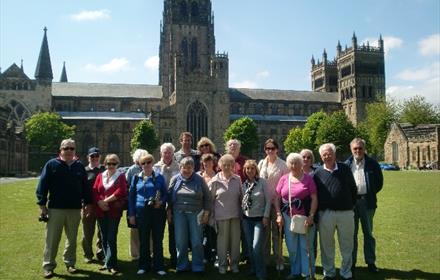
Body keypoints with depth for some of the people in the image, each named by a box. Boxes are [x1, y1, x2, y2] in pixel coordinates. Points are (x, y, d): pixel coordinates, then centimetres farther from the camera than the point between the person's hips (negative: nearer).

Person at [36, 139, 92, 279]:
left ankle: (70, 263, 25)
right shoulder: (51, 164, -2)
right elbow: (42, 185, -4)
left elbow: (85, 186, 12)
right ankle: (48, 266, 13)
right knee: (52, 239, 2)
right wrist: (42, 204, -8)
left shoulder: (79, 166, 9)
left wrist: (87, 203, 9)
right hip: (55, 209, -3)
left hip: (75, 209, 3)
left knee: (72, 239, 12)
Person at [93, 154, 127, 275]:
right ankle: (108, 261, 22)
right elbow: (94, 191, 5)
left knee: (111, 238, -6)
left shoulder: (121, 176, 2)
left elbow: (120, 191, -12)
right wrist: (100, 203, -11)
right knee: (104, 238, 10)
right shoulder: (100, 176, 14)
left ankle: (110, 264, 0)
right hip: (101, 211, 5)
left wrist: (106, 200, -13)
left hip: (114, 211, -4)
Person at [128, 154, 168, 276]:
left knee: (158, 240, 4)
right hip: (141, 212, 1)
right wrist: (131, 214, 3)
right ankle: (144, 265, 22)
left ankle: (159, 266, 15)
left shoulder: (159, 177, 4)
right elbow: (131, 196, 7)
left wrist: (161, 202, -14)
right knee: (143, 240, 9)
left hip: (158, 212, -1)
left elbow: (166, 194, 8)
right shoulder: (136, 178, 6)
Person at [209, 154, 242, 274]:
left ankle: (234, 263, 24)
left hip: (235, 214, 2)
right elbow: (210, 198, 0)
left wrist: (241, 211, 9)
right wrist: (212, 214, 1)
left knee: (235, 240, 8)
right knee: (222, 240, 6)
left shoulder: (237, 179, 1)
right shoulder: (215, 181, -5)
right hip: (221, 215, -2)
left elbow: (241, 196, 9)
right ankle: (222, 264, 21)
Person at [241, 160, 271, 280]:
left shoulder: (262, 182, -8)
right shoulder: (244, 184, 4)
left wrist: (266, 216, -10)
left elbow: (268, 200, -7)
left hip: (259, 219, -5)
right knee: (249, 246, 11)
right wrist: (242, 212, 7)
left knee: (256, 247, -11)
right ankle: (253, 269, 29)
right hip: (246, 218, 5)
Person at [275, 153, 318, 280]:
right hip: (288, 218, 3)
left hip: (305, 217, -3)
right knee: (292, 247, 14)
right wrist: (278, 215, 1)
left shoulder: (308, 178, -4)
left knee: (306, 247, 6)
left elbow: (314, 198, -7)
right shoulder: (284, 179, 5)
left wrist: (311, 216, -14)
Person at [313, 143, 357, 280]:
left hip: (346, 213, 0)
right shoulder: (318, 172, 1)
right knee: (327, 245, 10)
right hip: (325, 214, 0)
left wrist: (351, 205, 7)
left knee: (347, 245, 10)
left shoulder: (345, 169, 2)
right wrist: (317, 211, -1)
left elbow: (353, 189, 9)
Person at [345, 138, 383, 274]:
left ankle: (371, 262, 19)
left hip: (367, 201, -1)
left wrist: (371, 194, 3)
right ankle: (351, 261, 20)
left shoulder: (372, 163, 0)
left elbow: (379, 181, 6)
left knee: (368, 233, 9)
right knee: (352, 233, 10)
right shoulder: (346, 164, 2)